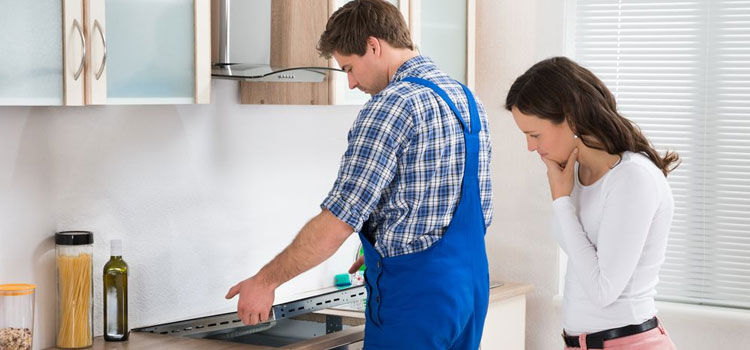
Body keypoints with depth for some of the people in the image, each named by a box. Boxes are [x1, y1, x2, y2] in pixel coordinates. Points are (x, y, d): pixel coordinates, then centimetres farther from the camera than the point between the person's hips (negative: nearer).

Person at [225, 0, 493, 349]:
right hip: (471, 285, 9)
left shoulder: (391, 105, -17)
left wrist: (265, 280, -8)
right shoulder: (466, 97, 10)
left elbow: (337, 222, -19)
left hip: (415, 294, -9)